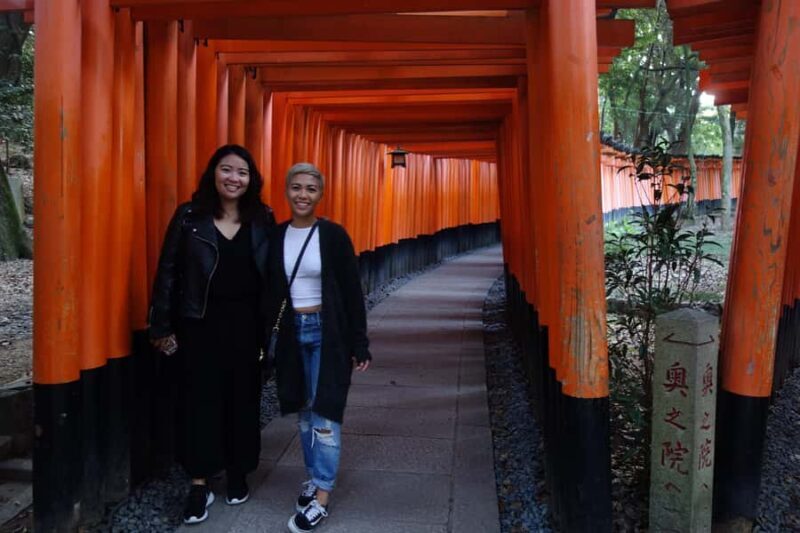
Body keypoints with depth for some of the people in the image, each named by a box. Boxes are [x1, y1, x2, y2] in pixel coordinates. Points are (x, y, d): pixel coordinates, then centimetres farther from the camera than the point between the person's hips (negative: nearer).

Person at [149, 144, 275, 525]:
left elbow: (272, 276, 5)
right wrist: (163, 327, -3)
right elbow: (168, 273, -1)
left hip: (245, 323, 2)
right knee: (200, 400, 3)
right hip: (200, 323, -1)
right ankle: (199, 485, 16)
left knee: (242, 399, 11)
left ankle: (238, 474, 29)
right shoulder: (189, 216, -2)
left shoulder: (263, 220, 2)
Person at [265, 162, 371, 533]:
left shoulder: (334, 235, -8)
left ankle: (320, 498, 8)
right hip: (292, 333, 4)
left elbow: (352, 292, -7)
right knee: (304, 411, 14)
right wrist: (268, 336, 5)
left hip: (329, 332, -4)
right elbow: (271, 292, 7)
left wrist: (359, 344, -8)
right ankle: (314, 479, 31)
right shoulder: (276, 236, 3)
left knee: (325, 412, -2)